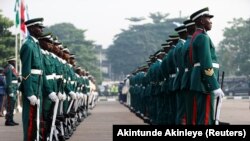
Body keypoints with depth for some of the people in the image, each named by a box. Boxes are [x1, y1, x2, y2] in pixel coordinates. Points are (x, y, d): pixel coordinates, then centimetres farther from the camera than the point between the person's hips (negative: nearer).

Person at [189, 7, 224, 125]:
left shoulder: (196, 37, 19)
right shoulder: (203, 37, -12)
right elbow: (207, 65, -20)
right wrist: (215, 87, -22)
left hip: (199, 81, 10)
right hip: (205, 81, -10)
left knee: (200, 116, 10)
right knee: (206, 119, -11)